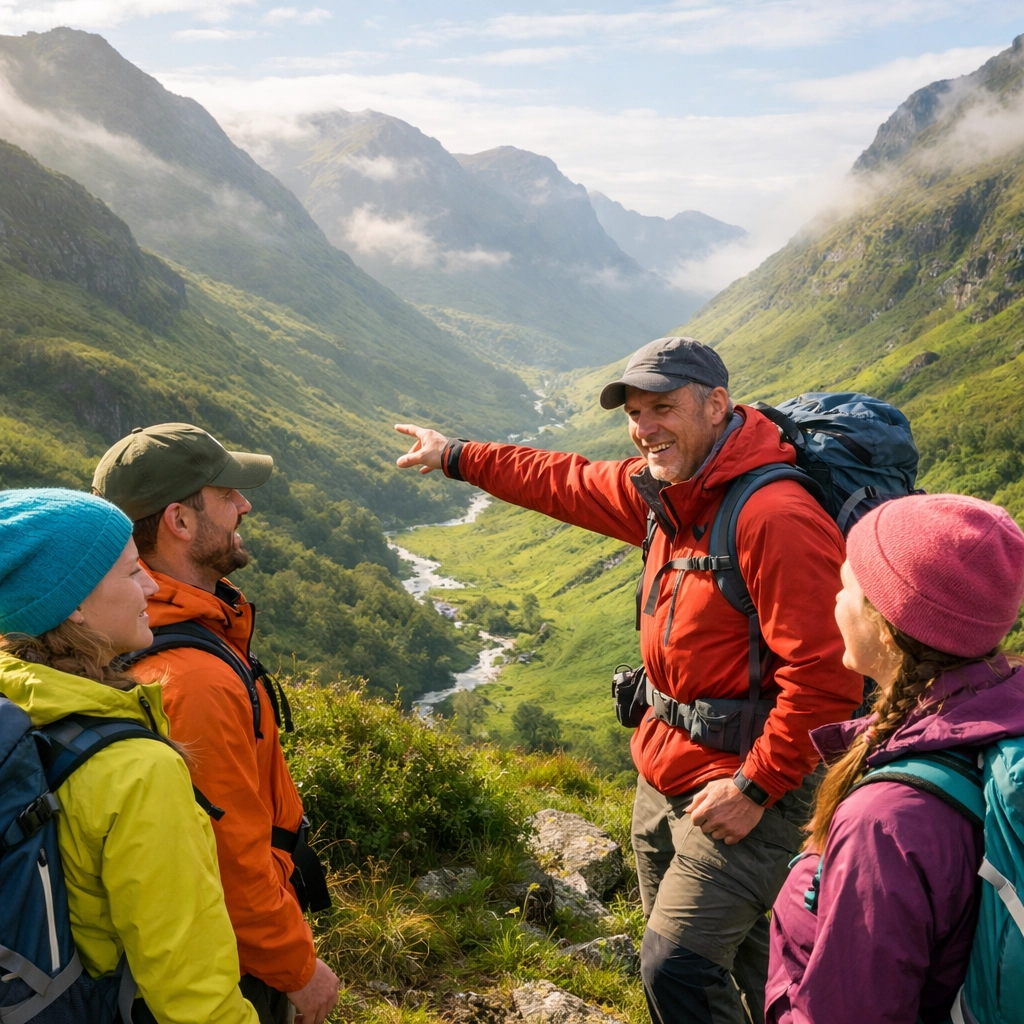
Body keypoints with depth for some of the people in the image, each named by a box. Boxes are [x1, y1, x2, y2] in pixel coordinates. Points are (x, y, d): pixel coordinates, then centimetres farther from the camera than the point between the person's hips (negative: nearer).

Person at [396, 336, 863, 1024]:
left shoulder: (777, 518, -25)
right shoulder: (662, 490, 2)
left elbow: (825, 677, -26)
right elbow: (568, 484, 18)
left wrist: (755, 788, -19)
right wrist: (456, 457, 25)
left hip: (743, 790, -8)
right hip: (665, 779, 8)